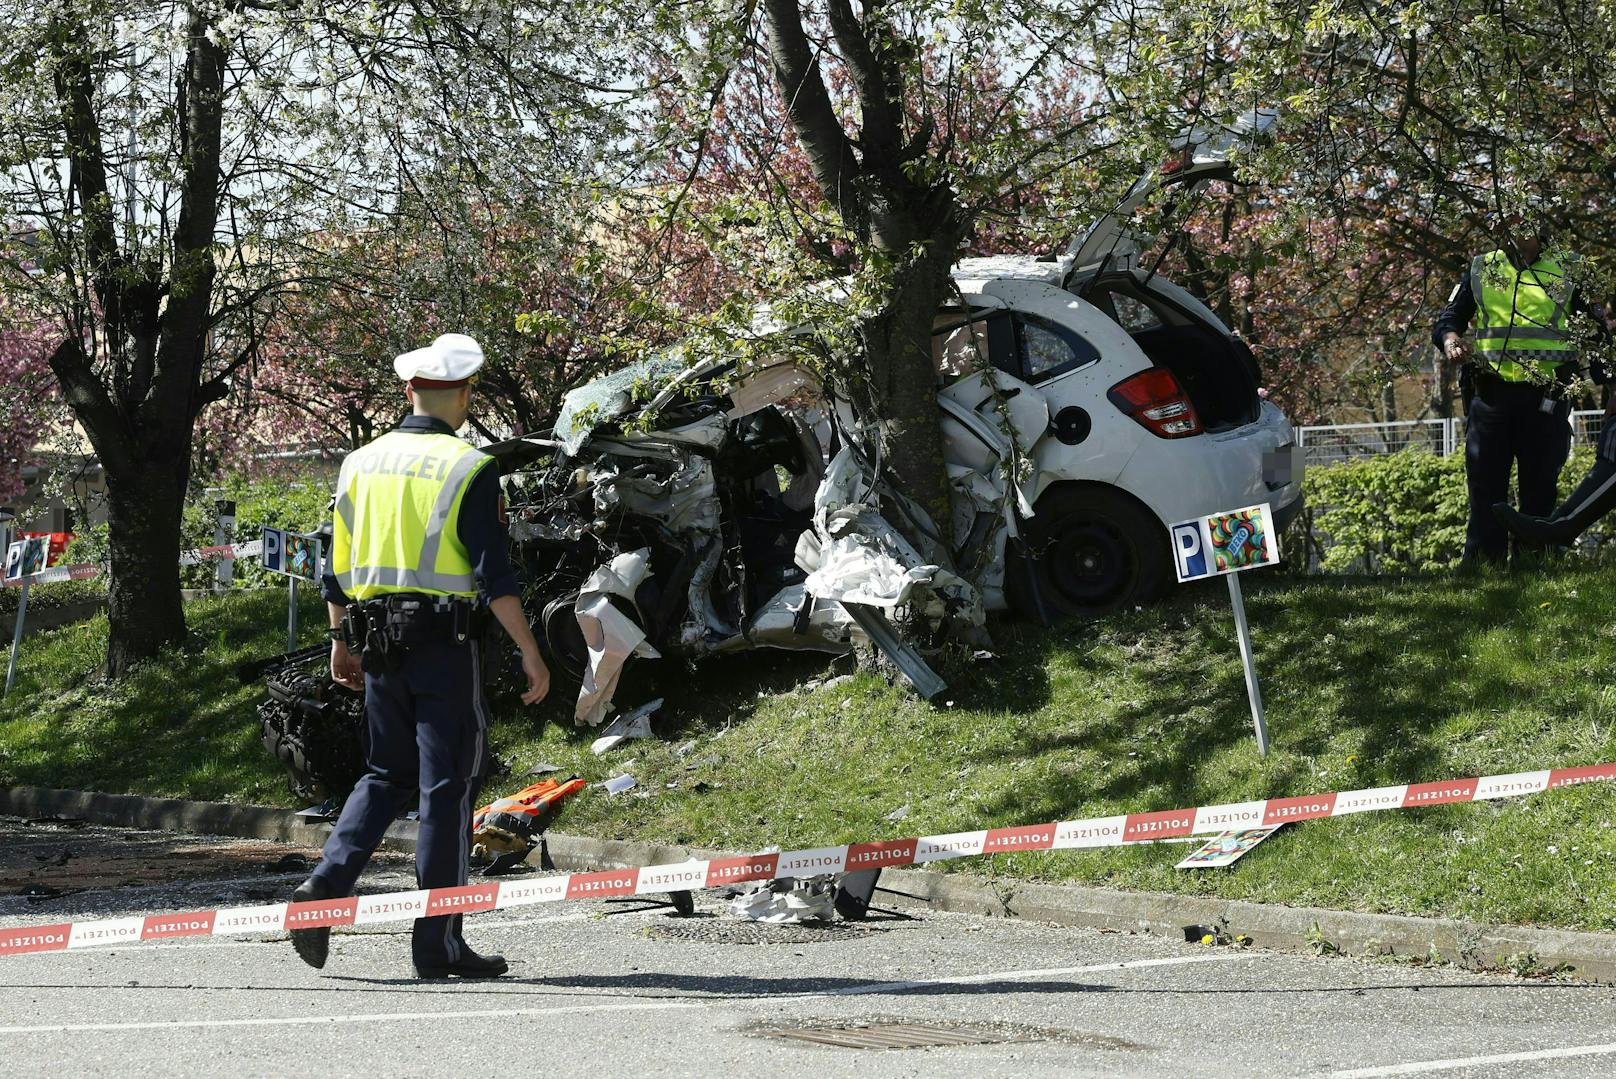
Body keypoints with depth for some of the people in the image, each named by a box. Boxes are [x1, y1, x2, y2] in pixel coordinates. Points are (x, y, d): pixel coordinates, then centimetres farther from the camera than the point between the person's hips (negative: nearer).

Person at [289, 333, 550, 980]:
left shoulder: (361, 463, 9)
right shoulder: (470, 469, -8)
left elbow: (338, 568, 13)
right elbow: (493, 573, -13)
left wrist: (341, 643, 24)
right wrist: (530, 654, -9)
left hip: (379, 641, 5)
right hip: (444, 641, -5)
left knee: (387, 775, 18)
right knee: (447, 786, 0)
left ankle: (326, 884, -2)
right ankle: (437, 943, 2)